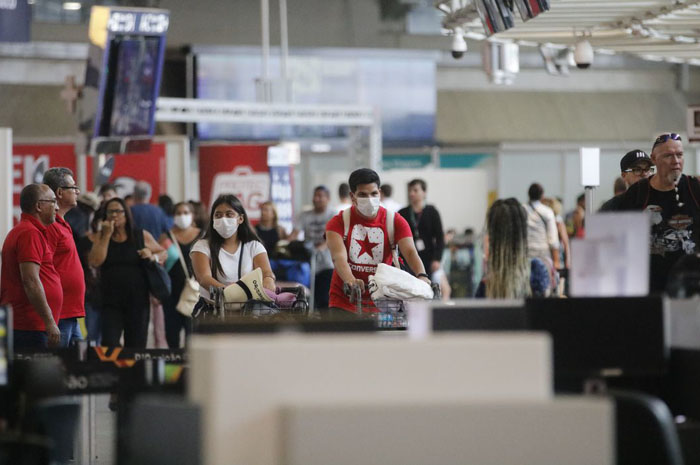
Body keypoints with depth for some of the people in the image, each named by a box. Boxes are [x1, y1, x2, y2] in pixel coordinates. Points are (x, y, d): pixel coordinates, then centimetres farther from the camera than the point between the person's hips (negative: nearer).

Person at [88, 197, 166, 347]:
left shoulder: (142, 236, 6)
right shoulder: (100, 237, 7)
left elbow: (163, 253, 15)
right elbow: (95, 262, -8)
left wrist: (153, 256, -7)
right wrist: (107, 235, -8)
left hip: (137, 300, 0)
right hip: (111, 302, 0)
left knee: (136, 346, 4)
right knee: (109, 345, -13)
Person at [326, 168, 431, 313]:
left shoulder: (395, 221, 1)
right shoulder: (339, 222, -3)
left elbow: (410, 252, -14)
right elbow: (338, 256, -20)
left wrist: (422, 276, -36)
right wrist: (350, 280, -41)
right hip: (344, 302, -1)